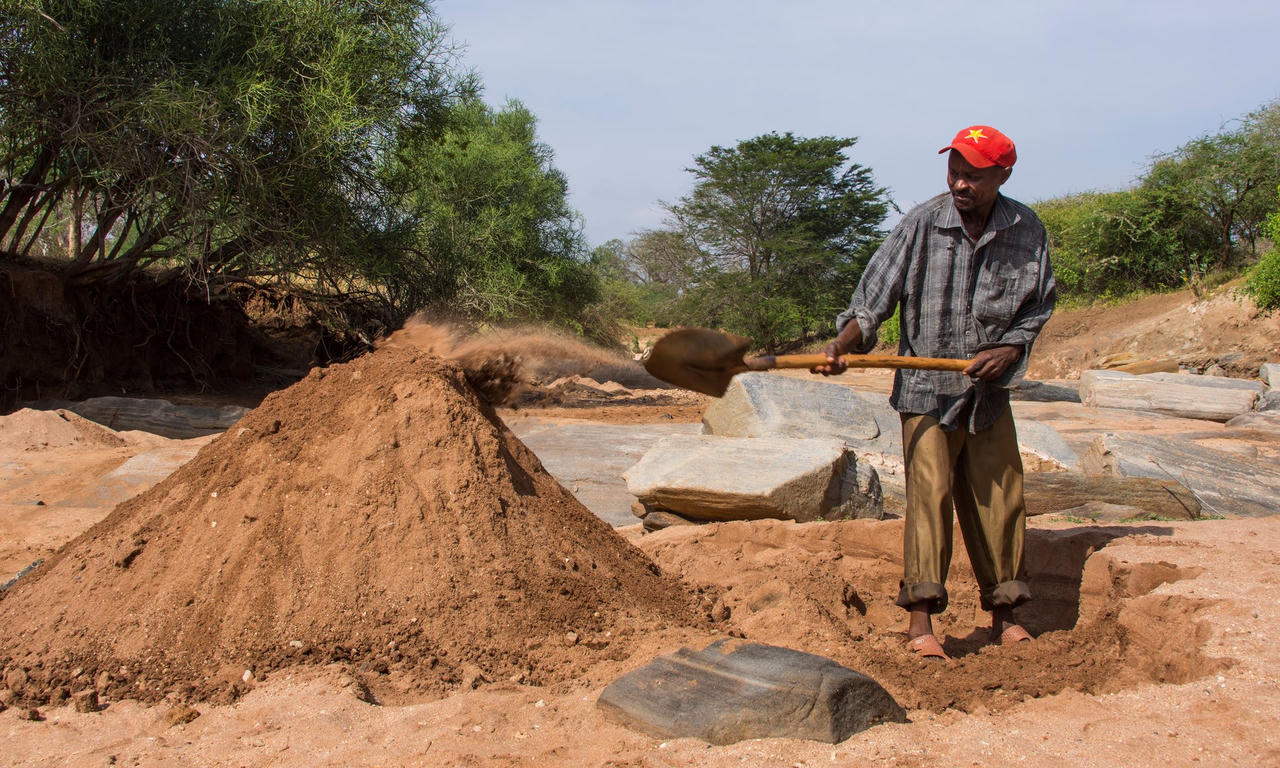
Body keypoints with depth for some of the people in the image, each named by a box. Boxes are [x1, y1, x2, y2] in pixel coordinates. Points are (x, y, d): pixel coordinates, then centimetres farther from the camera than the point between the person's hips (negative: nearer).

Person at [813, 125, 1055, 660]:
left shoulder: (1027, 233, -1)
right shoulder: (921, 225, -10)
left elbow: (1039, 307, 10)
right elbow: (872, 300, -10)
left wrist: (1010, 349, -7)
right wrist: (841, 346, -26)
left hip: (989, 392, 3)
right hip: (925, 390, -3)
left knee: (1000, 499, 7)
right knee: (929, 493, -12)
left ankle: (1003, 614, 20)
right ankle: (921, 619, -9)